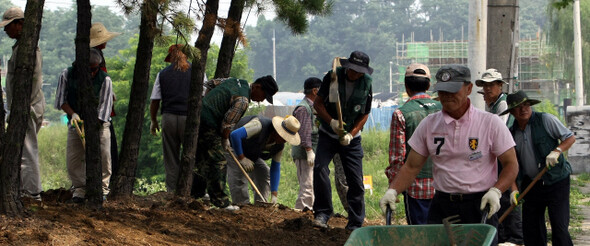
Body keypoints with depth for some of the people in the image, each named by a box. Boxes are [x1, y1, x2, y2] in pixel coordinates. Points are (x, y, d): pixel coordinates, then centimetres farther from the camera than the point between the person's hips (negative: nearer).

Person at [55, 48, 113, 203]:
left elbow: (104, 107, -16)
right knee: (73, 158, -4)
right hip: (76, 122, 2)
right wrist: (72, 114, -16)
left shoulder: (105, 80, -13)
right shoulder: (67, 75, -7)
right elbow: (61, 99, 0)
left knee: (103, 157, -8)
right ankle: (79, 187, 10)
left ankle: (102, 188, 5)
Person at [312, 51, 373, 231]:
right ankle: (322, 213, -13)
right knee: (320, 169, -22)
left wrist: (351, 134, -13)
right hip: (328, 134, -1)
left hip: (352, 138, 1)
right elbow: (318, 103, -6)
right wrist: (331, 121, -22)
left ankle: (355, 224, 6)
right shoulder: (333, 76, -11)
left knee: (356, 180, -4)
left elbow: (364, 115, 1)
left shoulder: (366, 84, -6)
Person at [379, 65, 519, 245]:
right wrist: (392, 191, -4)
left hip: (480, 206, -2)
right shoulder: (428, 125, 7)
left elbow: (511, 164, 1)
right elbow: (412, 167, 12)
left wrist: (495, 191, -15)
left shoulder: (490, 123, -1)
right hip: (441, 206, 3)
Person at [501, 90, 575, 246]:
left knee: (559, 227, -11)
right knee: (531, 230, 5)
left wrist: (557, 151, -20)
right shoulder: (512, 133, 7)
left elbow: (570, 137, -2)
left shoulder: (545, 120, -6)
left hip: (556, 182, -5)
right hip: (531, 185, 5)